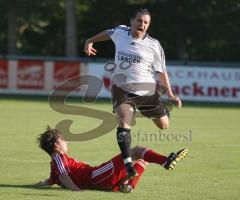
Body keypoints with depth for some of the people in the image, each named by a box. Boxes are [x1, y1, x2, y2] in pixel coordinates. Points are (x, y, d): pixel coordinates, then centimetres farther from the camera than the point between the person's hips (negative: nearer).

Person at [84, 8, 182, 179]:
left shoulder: (154, 46, -7)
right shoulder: (120, 32, -1)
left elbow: (161, 71, -2)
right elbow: (107, 33, 23)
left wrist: (170, 94, -8)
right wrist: (90, 42, 20)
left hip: (147, 89, 0)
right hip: (122, 88, 0)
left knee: (164, 125, 11)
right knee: (123, 122, -25)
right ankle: (128, 163, -25)